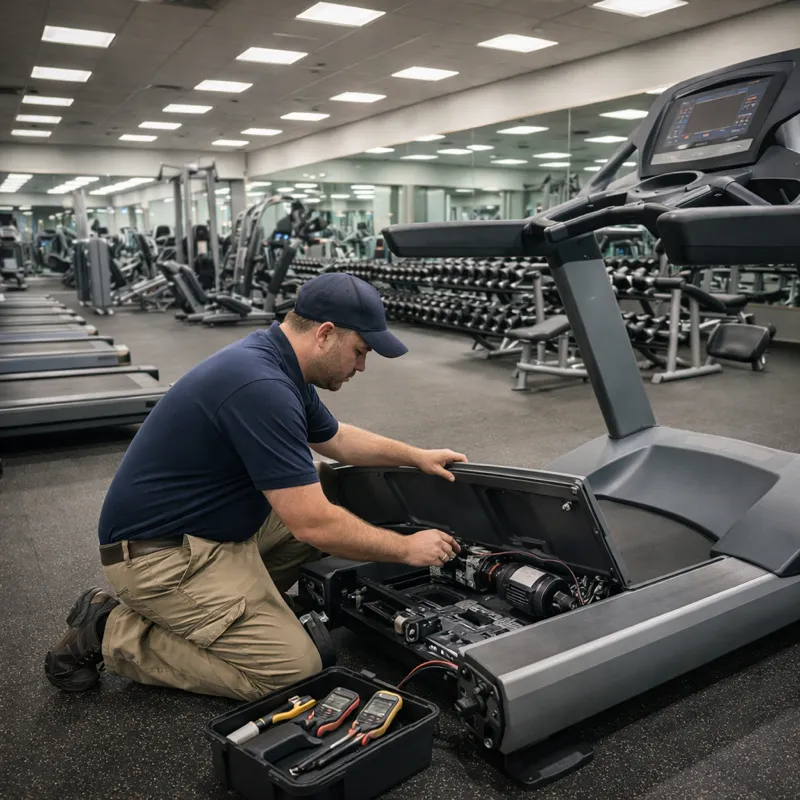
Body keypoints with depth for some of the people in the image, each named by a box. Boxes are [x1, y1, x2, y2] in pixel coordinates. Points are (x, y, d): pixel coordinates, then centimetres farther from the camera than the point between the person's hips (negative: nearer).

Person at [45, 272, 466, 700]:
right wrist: (406, 548, -14)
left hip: (214, 521, 10)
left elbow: (335, 438, 21)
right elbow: (313, 525, -27)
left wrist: (416, 455, 16)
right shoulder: (261, 387, -29)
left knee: (338, 517, 10)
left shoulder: (277, 362, 2)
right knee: (296, 671, -9)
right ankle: (114, 634, -1)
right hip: (158, 552, -10)